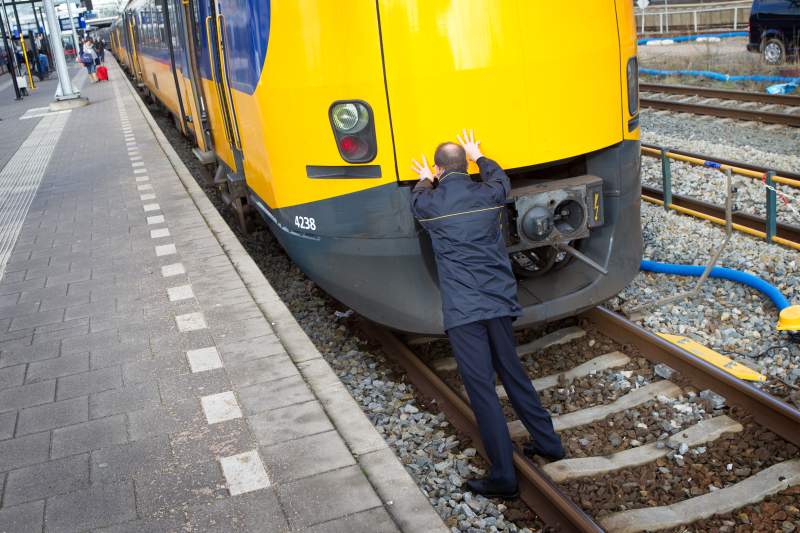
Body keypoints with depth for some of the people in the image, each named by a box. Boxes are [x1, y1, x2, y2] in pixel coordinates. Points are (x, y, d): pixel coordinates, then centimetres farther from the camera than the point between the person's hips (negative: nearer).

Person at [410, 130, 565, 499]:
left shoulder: (430, 204, -3)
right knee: (512, 372, 21)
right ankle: (547, 442, 32)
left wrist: (425, 181, 44)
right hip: (499, 302, 4)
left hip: (462, 310, -4)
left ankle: (503, 477, 2)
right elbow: (500, 178, 30)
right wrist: (478, 156, 46)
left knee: (481, 387, -1)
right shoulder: (489, 194, 4)